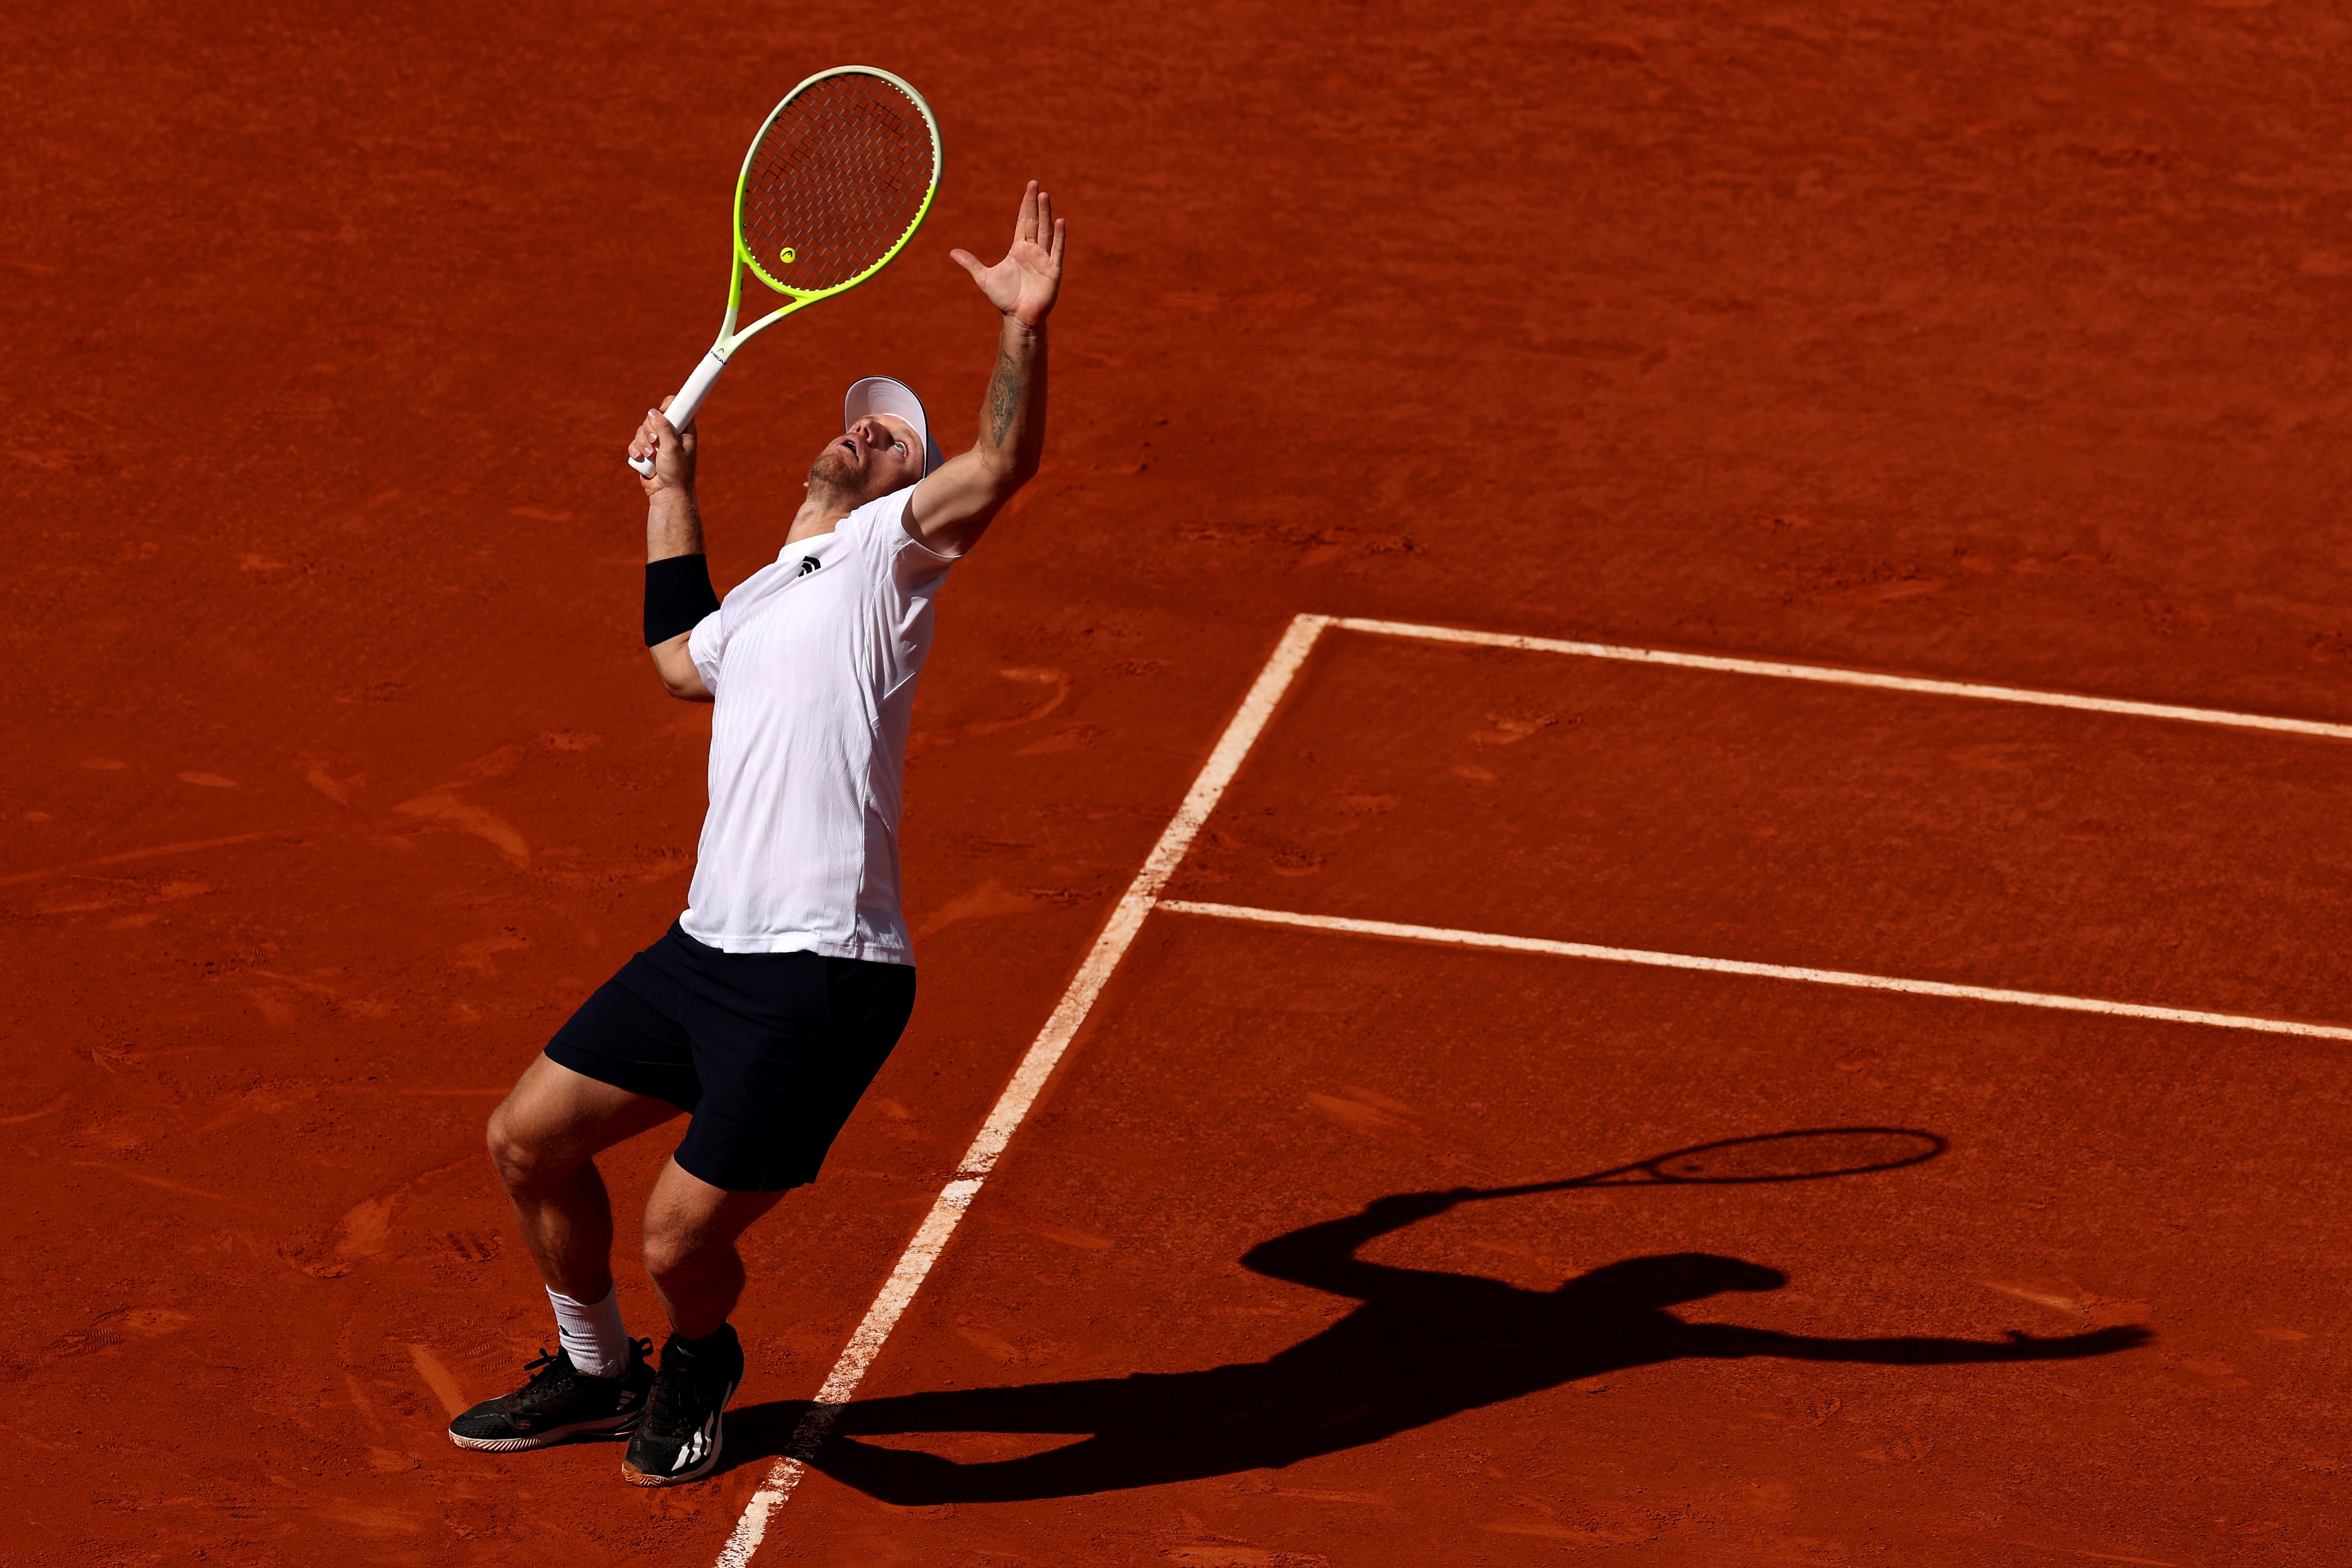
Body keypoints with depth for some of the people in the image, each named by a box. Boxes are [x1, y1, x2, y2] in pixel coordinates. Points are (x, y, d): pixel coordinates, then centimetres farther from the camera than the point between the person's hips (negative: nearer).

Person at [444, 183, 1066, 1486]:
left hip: (821, 976, -8)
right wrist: (671, 486, 45)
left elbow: (1003, 463, -19)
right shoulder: (763, 600, 23)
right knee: (527, 1138, 12)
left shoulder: (883, 553, 0)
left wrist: (1027, 329, -34)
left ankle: (698, 1369, 29)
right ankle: (594, 1370, 34)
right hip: (709, 946, 8)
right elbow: (680, 658, 46)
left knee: (680, 1239, -6)